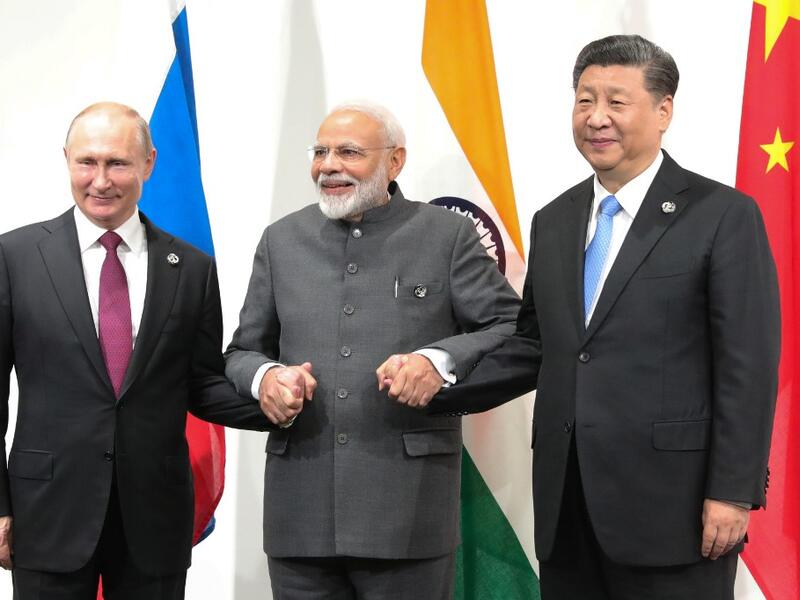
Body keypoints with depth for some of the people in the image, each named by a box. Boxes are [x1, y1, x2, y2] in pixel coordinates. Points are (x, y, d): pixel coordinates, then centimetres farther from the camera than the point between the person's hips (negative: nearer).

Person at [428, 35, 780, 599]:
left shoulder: (723, 215, -4)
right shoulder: (553, 221, 14)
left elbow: (748, 366, -8)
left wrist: (733, 491, -13)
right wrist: (442, 390, 1)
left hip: (670, 502, -5)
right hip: (566, 504, 6)